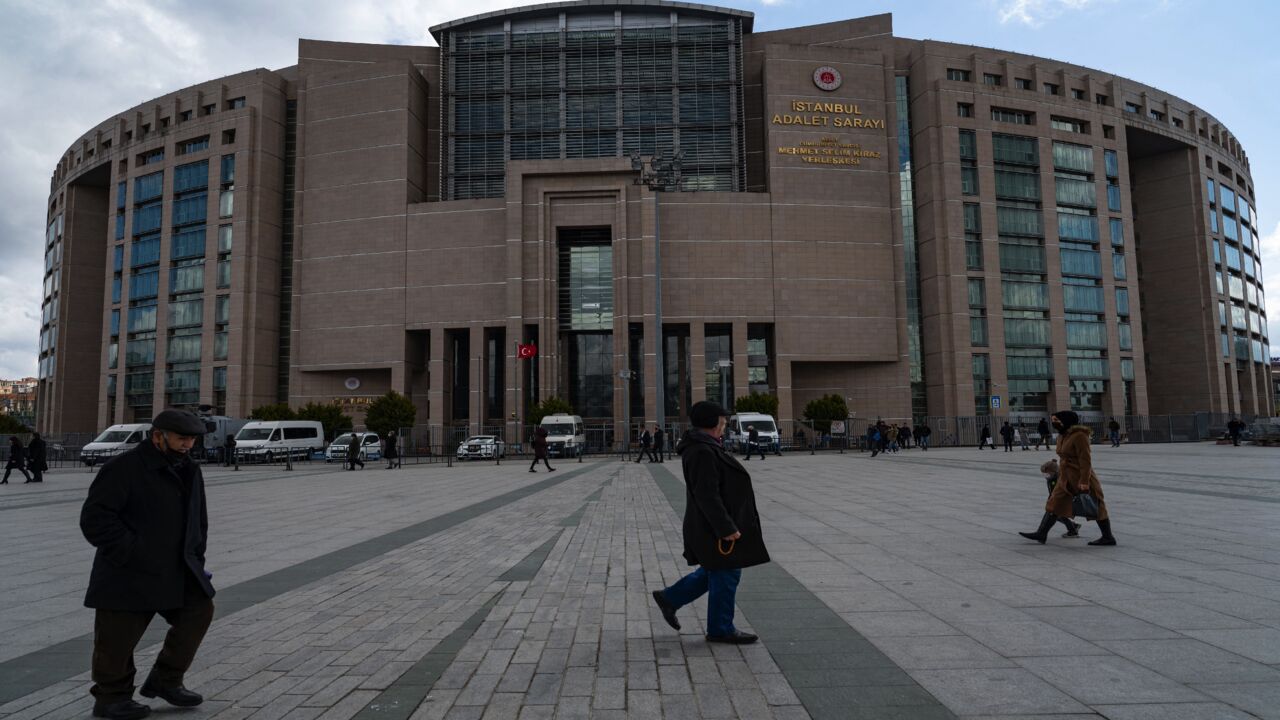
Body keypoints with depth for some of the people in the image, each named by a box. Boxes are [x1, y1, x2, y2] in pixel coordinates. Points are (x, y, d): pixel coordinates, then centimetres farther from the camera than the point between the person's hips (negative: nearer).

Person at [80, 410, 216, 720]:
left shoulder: (189, 471, 10)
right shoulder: (124, 467, -13)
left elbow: (198, 519, 20)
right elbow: (95, 518, -18)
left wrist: (195, 559, 11)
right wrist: (132, 553, -21)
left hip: (176, 572, 7)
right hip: (129, 575, -7)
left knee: (200, 610, 2)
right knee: (118, 639, 3)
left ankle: (165, 680, 18)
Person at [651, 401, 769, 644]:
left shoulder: (702, 447, 11)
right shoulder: (703, 452, -23)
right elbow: (707, 496, -27)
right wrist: (726, 528, -24)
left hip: (710, 526, 11)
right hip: (715, 527, -11)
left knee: (715, 573, 20)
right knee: (726, 575, 2)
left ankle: (669, 598, 27)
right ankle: (720, 629, 16)